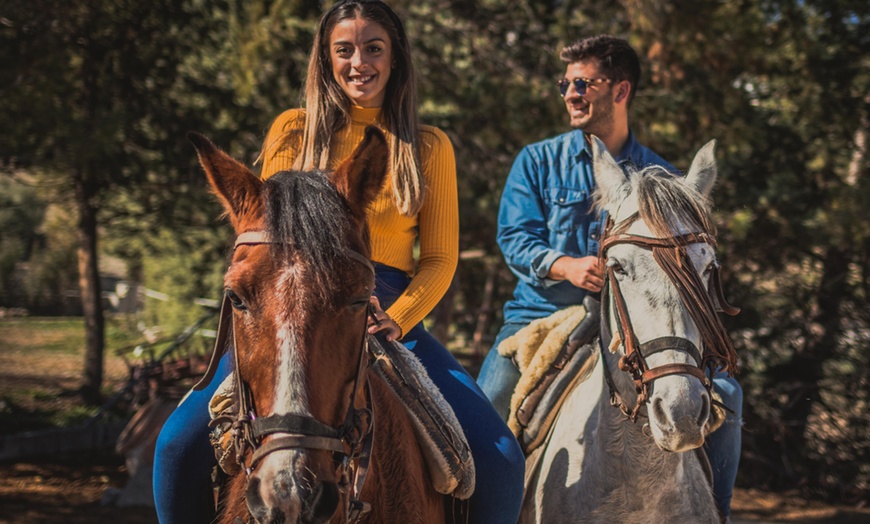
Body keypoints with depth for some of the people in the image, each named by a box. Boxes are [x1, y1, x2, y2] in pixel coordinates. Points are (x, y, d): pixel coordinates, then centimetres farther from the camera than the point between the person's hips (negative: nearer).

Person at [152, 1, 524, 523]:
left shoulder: (429, 146, 11)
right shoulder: (294, 130, 11)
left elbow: (440, 258, 7)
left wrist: (396, 320, -13)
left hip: (394, 317, 0)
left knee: (501, 461, -20)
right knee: (180, 443, -21)